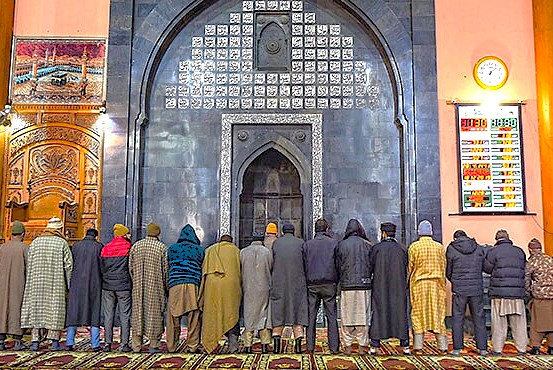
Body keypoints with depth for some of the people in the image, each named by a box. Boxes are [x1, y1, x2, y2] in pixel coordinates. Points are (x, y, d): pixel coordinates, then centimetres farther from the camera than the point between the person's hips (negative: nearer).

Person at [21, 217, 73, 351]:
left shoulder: (35, 242, 6)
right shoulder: (62, 243, -3)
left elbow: (29, 265, 6)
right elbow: (68, 264, -7)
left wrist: (30, 283, 13)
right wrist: (69, 284, 1)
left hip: (37, 282, 3)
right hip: (56, 283, -3)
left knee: (36, 308, 9)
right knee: (55, 309, 2)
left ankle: (35, 341, 9)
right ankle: (55, 341, 2)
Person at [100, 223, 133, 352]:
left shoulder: (105, 248, 8)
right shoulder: (129, 248, -4)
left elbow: (100, 267, 10)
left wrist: (104, 281, 17)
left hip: (107, 286, 4)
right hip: (124, 286, -3)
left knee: (108, 315, 9)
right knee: (125, 315, 2)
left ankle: (108, 343, 9)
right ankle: (124, 343, 2)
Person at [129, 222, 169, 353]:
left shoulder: (135, 246, 6)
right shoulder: (162, 247, -5)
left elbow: (130, 267, 7)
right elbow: (166, 269, -6)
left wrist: (135, 283, 15)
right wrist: (167, 288, 3)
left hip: (138, 287, 3)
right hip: (156, 287, -3)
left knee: (137, 312, 11)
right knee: (155, 312, 4)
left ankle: (136, 345, 14)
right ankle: (154, 345, 7)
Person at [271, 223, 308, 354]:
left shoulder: (276, 243, 4)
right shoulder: (301, 243, 2)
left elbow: (272, 263, 5)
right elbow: (306, 263, 3)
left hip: (279, 283, 0)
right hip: (298, 283, 0)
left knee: (278, 312, 8)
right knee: (298, 310, 5)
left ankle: (276, 338, -7)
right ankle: (298, 343, -1)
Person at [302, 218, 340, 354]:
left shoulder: (306, 244, 3)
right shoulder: (334, 243, -1)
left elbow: (303, 265, 3)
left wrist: (305, 282, 12)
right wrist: (337, 281, 9)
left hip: (312, 285, 1)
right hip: (329, 284, -1)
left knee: (311, 316, 7)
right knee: (332, 317, 6)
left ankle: (310, 347, 9)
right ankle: (334, 347, 7)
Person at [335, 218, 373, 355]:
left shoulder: (341, 245, -2)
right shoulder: (368, 245, -1)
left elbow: (338, 266, 3)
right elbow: (373, 266, 3)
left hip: (346, 285, 0)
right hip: (364, 285, 0)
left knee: (347, 317, 7)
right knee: (363, 316, 8)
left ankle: (348, 346, 10)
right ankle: (362, 346, 11)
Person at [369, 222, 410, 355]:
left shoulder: (376, 248, -6)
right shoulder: (402, 249, 1)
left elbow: (370, 268, -4)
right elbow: (407, 270, 5)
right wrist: (404, 287, 14)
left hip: (380, 289, -2)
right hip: (399, 289, 2)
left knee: (377, 314, 4)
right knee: (401, 314, 9)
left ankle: (374, 345, 5)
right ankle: (405, 345, 12)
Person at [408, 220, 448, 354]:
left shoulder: (414, 246, -5)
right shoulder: (439, 247, 3)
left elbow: (410, 267, -2)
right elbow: (443, 267, 8)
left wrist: (408, 283, 11)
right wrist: (442, 285, 17)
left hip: (418, 284, -2)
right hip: (436, 284, 2)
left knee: (418, 313, 5)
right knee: (437, 312, 9)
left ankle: (418, 346, 5)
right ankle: (443, 346, 11)